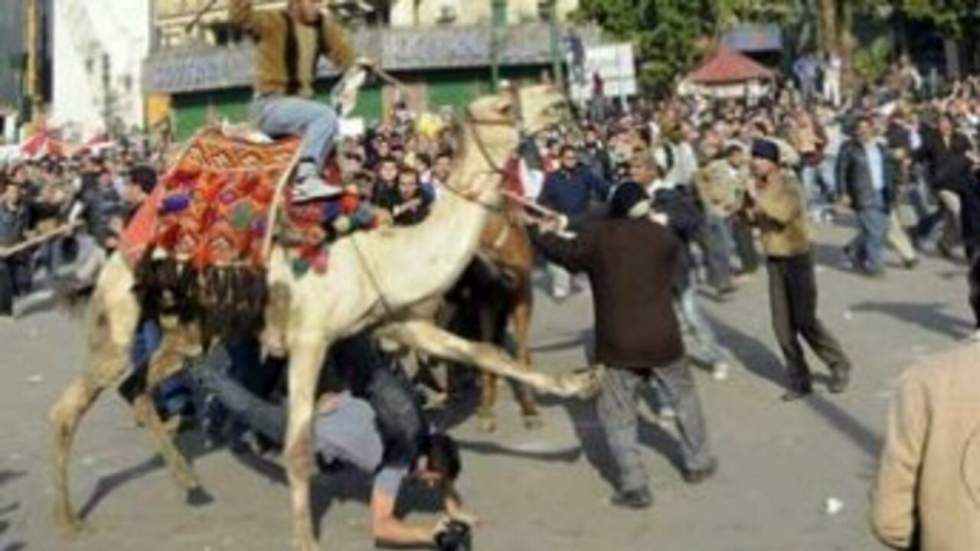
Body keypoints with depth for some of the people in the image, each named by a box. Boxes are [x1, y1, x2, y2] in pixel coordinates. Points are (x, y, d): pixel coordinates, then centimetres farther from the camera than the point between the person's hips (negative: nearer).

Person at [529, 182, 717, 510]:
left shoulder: (597, 236, -3)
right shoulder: (664, 237, 2)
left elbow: (566, 255, 12)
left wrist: (542, 234, 30)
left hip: (618, 343, -2)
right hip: (662, 338, 2)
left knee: (617, 415, 6)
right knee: (684, 398, 23)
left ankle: (634, 487, -1)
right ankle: (698, 463, 35)